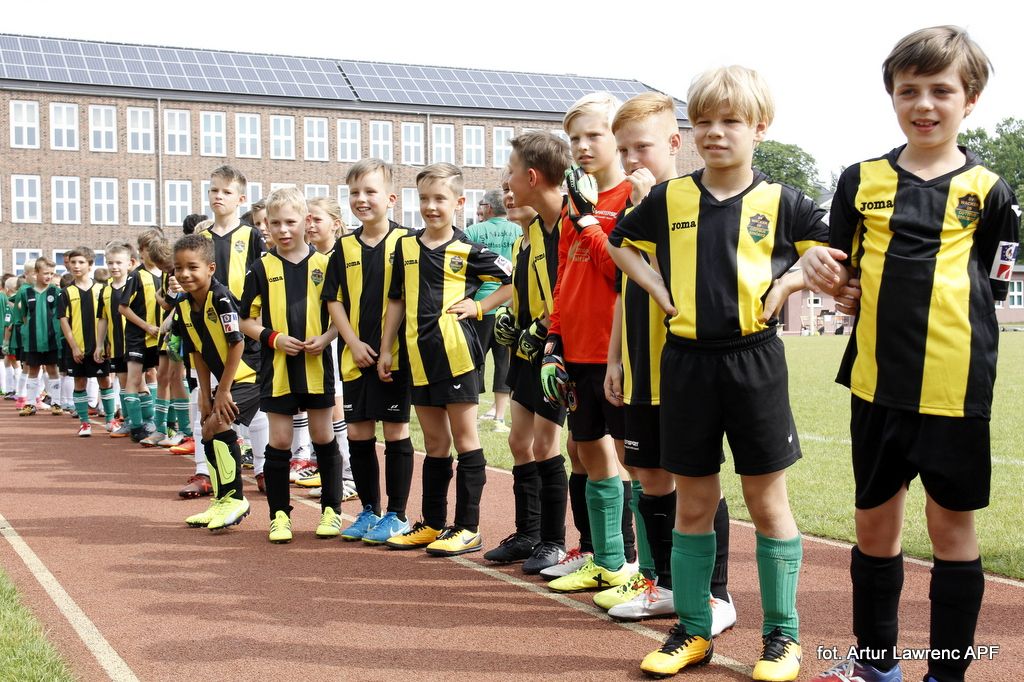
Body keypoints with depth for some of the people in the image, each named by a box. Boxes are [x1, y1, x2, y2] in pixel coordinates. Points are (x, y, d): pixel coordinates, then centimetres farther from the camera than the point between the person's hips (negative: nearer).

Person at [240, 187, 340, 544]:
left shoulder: (324, 265, 1)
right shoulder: (261, 269, 1)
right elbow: (246, 320, 4)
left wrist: (325, 338, -12)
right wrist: (273, 337, -12)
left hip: (317, 365, 0)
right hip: (277, 367, 0)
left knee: (323, 437, 7)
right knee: (279, 440, 5)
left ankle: (331, 509, 19)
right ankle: (279, 514, 15)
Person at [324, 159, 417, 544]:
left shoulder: (405, 242, -5)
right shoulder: (344, 247, 8)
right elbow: (334, 300, 9)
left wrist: (400, 344, -12)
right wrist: (353, 343, -3)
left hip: (395, 354, -5)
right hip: (356, 356, 5)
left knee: (395, 432, 2)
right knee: (358, 433, 10)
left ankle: (397, 515, 13)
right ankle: (369, 511, 23)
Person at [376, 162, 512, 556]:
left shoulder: (467, 252, -4)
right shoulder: (406, 247, 10)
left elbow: (516, 281, 0)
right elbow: (397, 301, 15)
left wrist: (479, 307, -7)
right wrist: (385, 349, 12)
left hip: (455, 353, -5)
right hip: (419, 356, 5)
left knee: (464, 437, 1)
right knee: (434, 442, 14)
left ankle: (467, 528, 7)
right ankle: (432, 524, 23)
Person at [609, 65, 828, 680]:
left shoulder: (780, 203, -2)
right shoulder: (669, 199, 4)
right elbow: (620, 245, 18)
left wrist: (782, 288, -8)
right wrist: (662, 293, 4)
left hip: (754, 362, -2)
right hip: (687, 361, 2)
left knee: (767, 502, 5)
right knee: (693, 503, 10)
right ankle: (692, 630, 22)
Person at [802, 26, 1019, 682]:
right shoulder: (862, 180, 6)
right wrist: (822, 269, -10)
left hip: (954, 388, -3)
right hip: (877, 382, 3)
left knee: (953, 526, 7)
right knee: (874, 523, 13)